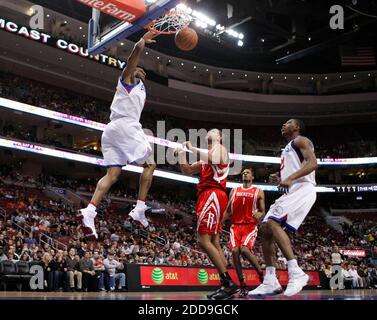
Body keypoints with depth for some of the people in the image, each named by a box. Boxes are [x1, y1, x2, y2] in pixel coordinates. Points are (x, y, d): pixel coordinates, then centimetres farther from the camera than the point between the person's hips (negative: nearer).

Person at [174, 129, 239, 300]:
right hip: (208, 196, 10)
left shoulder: (220, 148, 4)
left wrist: (192, 148, -10)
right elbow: (187, 171, 26)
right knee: (214, 241, 5)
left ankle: (228, 283, -20)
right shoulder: (207, 156, 30)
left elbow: (214, 159, -20)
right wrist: (181, 154, 10)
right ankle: (226, 284, 4)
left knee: (203, 240, -18)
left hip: (213, 195, -10)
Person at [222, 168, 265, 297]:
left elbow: (262, 212, 8)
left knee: (244, 250, -26)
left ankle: (261, 273, -1)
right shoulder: (234, 191, 16)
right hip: (236, 226, 3)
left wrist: (259, 215, -16)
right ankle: (243, 286, -6)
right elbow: (228, 211, 18)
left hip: (250, 226, -3)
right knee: (235, 251, -15)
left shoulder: (258, 192, 9)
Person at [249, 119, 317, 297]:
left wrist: (290, 178, -26)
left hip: (302, 189, -10)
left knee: (273, 223, -26)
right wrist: (280, 180, 14)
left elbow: (313, 163, -15)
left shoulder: (300, 140, 2)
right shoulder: (288, 149, 30)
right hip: (291, 192, 10)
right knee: (266, 230, 0)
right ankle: (270, 282, -1)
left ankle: (296, 273, -27)